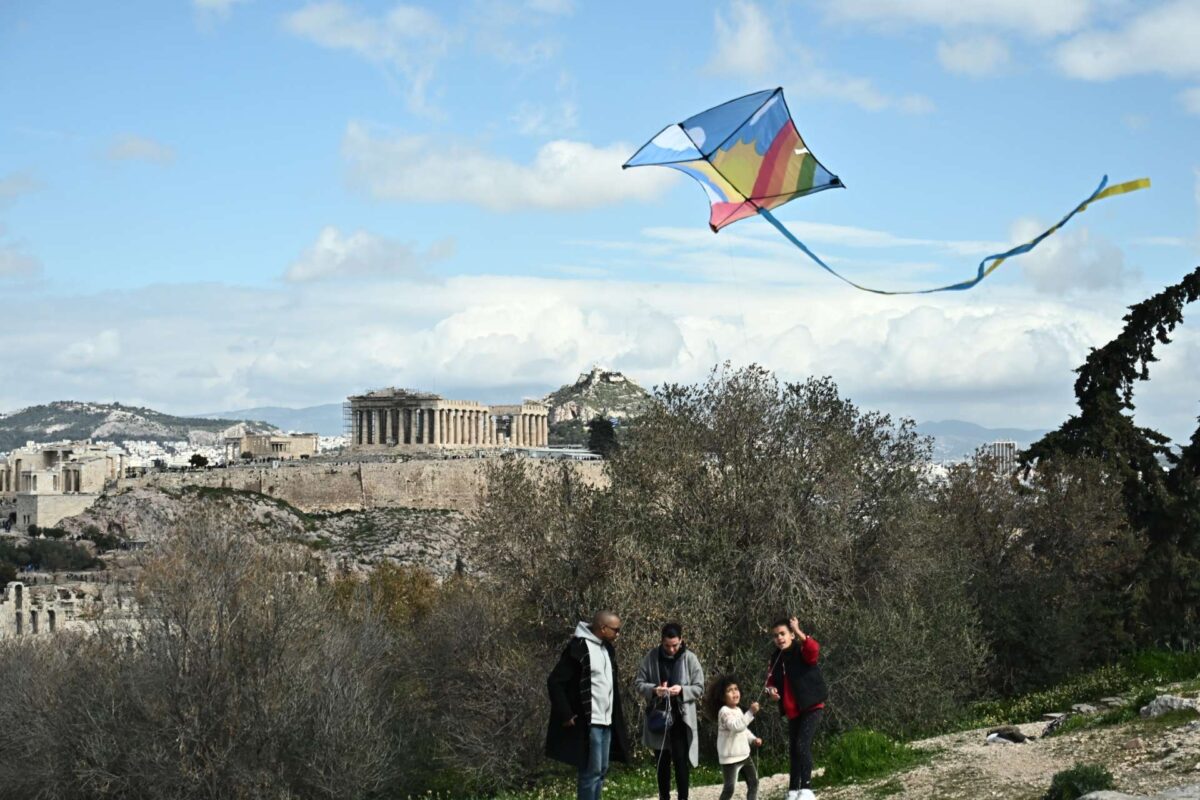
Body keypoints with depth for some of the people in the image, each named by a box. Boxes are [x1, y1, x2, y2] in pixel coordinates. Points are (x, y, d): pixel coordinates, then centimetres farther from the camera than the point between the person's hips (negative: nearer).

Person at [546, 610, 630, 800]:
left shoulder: (607, 648, 13)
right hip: (587, 723, -9)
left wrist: (615, 715, 17)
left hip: (606, 722, 9)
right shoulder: (578, 648, -15)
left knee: (601, 771, 12)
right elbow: (555, 681, -16)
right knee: (591, 772, -7)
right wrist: (565, 715, -17)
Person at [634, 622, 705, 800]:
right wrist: (653, 690, -19)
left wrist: (682, 690, -21)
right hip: (658, 717, 2)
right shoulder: (651, 657, -3)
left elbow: (699, 688, -2)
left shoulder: (689, 659, -5)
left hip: (681, 718, -2)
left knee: (681, 761, -3)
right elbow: (638, 683, 1)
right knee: (662, 762, 12)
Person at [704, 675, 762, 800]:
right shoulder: (724, 711, -18)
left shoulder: (738, 710, 11)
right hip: (730, 758, -9)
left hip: (744, 755, 9)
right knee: (729, 788, -6)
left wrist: (753, 739, 9)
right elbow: (737, 726, -33)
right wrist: (751, 712, -37)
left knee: (753, 782, 12)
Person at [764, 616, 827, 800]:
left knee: (802, 744, -20)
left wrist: (798, 631, -41)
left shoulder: (802, 651, -9)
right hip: (792, 711, 7)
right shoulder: (777, 659, 10)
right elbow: (772, 679, 19)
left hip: (811, 707, -7)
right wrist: (771, 688, -4)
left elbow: (814, 649, -32)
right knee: (793, 750, 12)